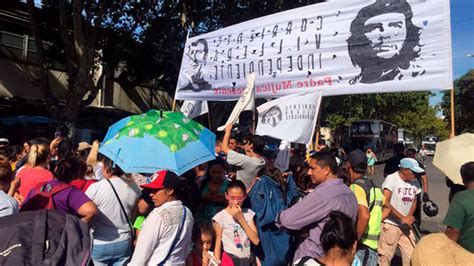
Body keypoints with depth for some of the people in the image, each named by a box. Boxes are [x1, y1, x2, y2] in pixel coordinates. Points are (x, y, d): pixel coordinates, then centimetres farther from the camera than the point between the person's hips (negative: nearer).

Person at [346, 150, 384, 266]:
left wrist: (353, 242, -22)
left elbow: (364, 216, -30)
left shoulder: (356, 187, -17)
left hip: (361, 247, -8)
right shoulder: (374, 186, 10)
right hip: (373, 245, 8)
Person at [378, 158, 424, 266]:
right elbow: (385, 202, -20)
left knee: (411, 256, 8)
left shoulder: (414, 181, 5)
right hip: (390, 224, -6)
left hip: (406, 226, 6)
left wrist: (409, 217, -1)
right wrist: (403, 217, -22)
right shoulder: (391, 179, -14)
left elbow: (414, 201, 16)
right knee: (386, 256, 0)